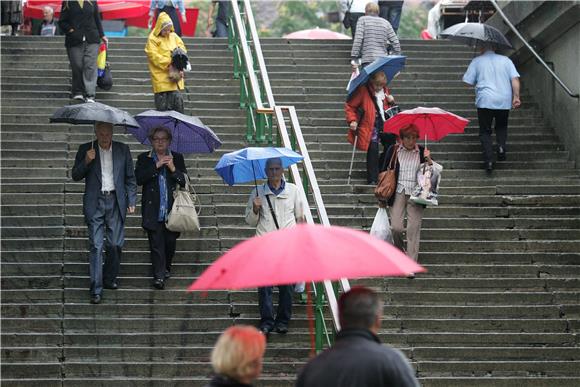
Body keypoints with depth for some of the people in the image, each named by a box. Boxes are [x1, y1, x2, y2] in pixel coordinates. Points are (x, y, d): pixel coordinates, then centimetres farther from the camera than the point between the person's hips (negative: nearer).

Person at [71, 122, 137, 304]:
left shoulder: (122, 149, 8)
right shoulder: (85, 149, 5)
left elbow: (130, 178, 12)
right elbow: (75, 176, 4)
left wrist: (131, 201, 4)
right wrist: (86, 161, -13)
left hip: (116, 202, 2)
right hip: (95, 203, -2)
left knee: (115, 244, 1)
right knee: (96, 246, -6)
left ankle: (109, 279, 22)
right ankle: (96, 290, -6)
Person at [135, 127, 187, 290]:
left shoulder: (177, 158, 10)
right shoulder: (144, 159, 8)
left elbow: (185, 181, 3)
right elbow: (138, 179, -7)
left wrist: (173, 169, -12)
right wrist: (156, 166, -12)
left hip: (172, 209, 1)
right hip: (153, 212, -1)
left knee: (170, 241, 6)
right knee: (156, 244, -7)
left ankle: (166, 267, 30)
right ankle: (159, 275, -6)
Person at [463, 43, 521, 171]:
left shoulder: (477, 61, 5)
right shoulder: (505, 60, 10)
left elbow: (468, 82, 3)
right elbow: (515, 79, 0)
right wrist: (516, 96, -1)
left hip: (485, 101, -2)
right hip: (504, 101, 2)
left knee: (485, 131, 8)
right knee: (501, 127, 24)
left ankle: (488, 160, -5)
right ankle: (501, 146, -3)